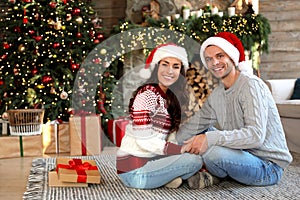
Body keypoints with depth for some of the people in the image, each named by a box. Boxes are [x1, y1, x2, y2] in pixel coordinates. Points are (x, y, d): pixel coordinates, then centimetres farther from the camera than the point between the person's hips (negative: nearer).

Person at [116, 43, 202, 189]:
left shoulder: (170, 97, 12)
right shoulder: (147, 94, -15)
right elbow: (145, 141, -19)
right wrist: (184, 150, -15)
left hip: (149, 160, 9)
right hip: (134, 171, -9)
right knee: (194, 159, -17)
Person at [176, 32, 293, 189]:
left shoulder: (251, 85, -18)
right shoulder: (217, 93, 9)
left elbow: (256, 136, -30)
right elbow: (194, 125, 14)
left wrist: (211, 138, -37)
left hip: (269, 166, -8)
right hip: (244, 154, 8)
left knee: (211, 151, -29)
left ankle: (214, 176, 1)